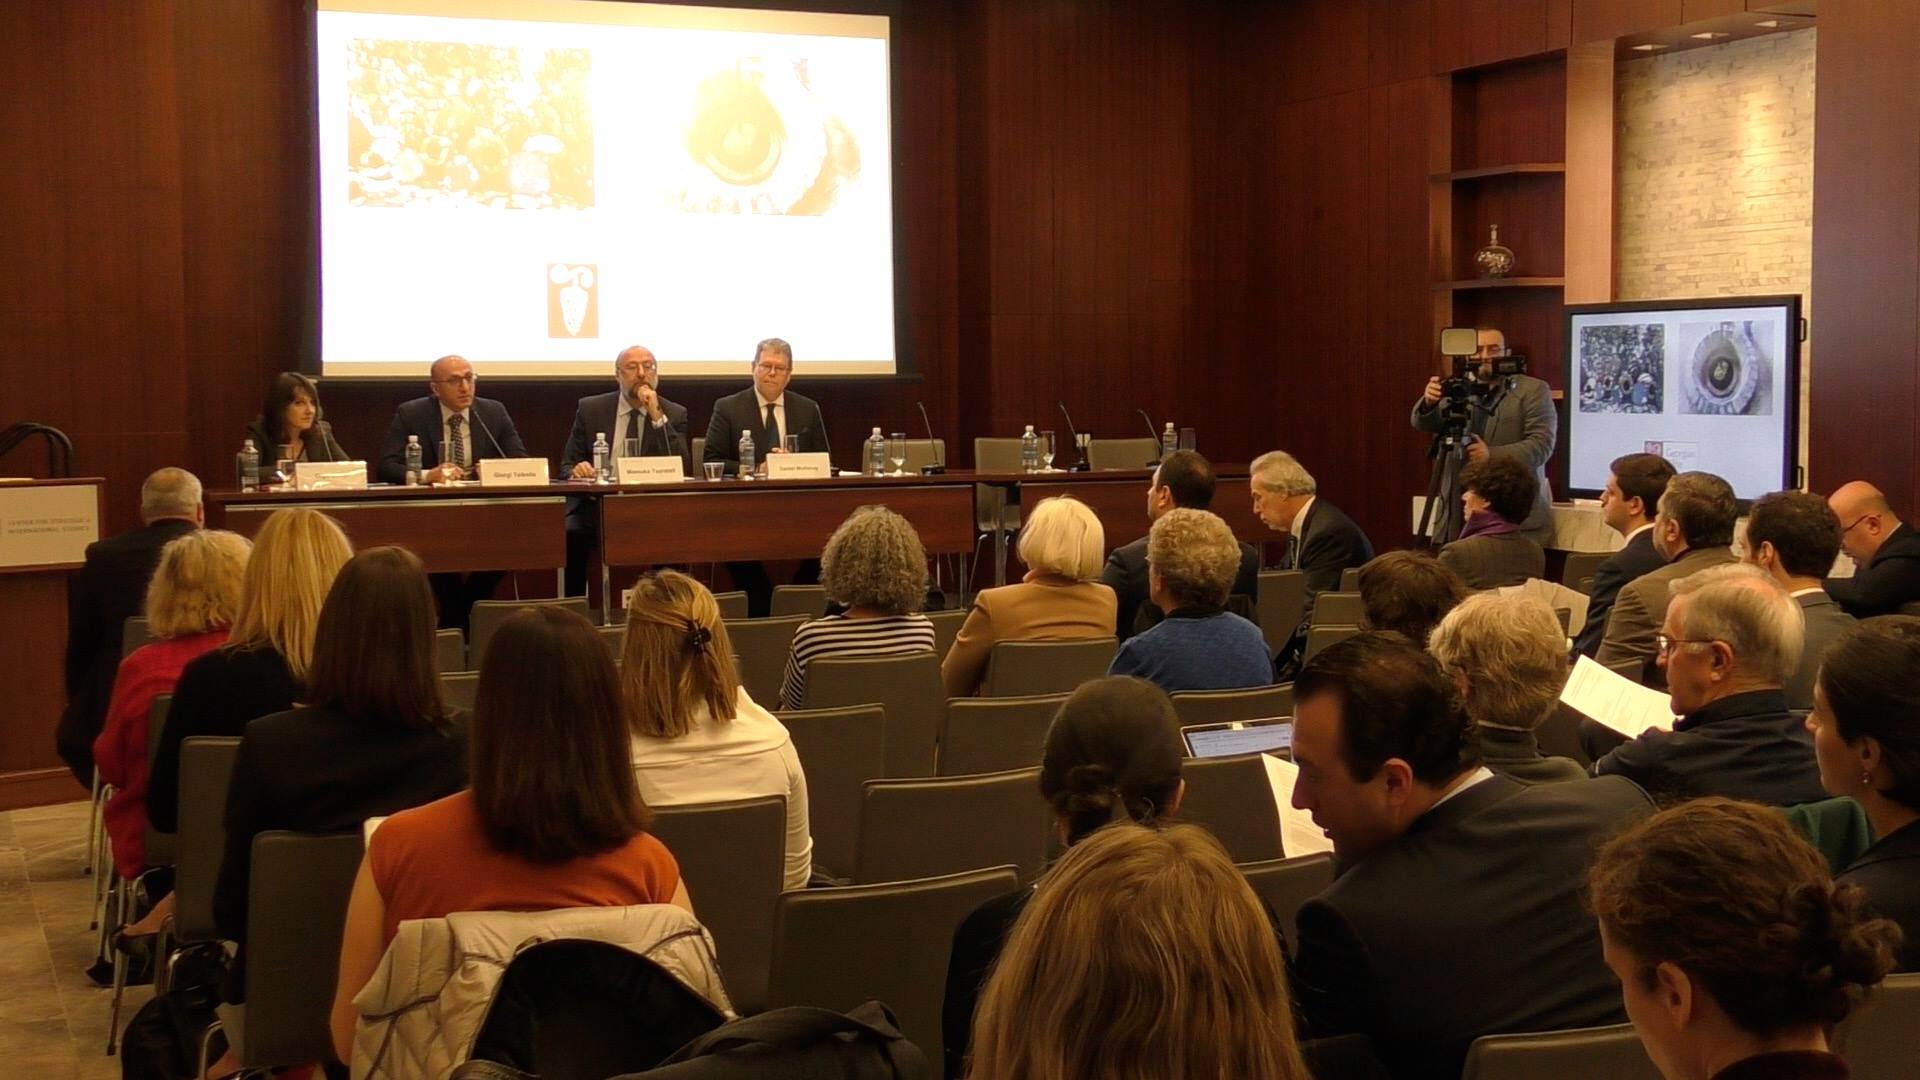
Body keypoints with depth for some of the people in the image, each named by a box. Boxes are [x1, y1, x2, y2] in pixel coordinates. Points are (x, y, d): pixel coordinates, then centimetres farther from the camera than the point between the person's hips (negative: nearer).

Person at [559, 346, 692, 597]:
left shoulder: (675, 415, 6)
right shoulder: (590, 409, 8)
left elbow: (683, 470, -8)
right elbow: (567, 465, 9)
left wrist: (657, 417, -14)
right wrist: (575, 471, -17)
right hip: (594, 508, 0)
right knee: (572, 534, -31)